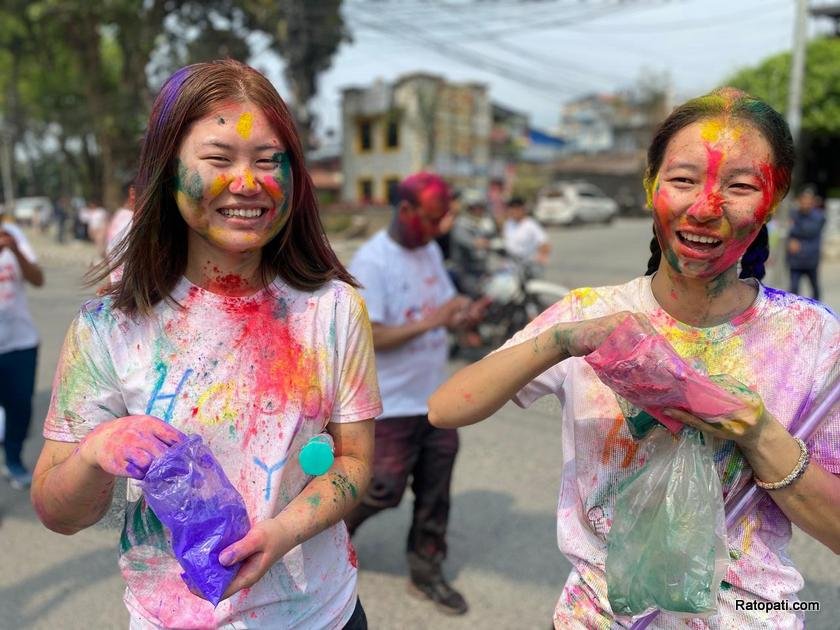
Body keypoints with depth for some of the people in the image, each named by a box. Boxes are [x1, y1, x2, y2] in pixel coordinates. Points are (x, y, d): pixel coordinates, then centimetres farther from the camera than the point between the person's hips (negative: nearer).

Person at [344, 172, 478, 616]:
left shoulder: (431, 251, 7)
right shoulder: (372, 261, -18)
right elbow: (366, 336, -23)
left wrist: (458, 313, -8)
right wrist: (430, 321, -29)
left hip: (435, 399, 7)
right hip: (391, 405, -7)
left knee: (435, 491, 13)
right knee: (384, 490, 6)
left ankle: (426, 571, 32)